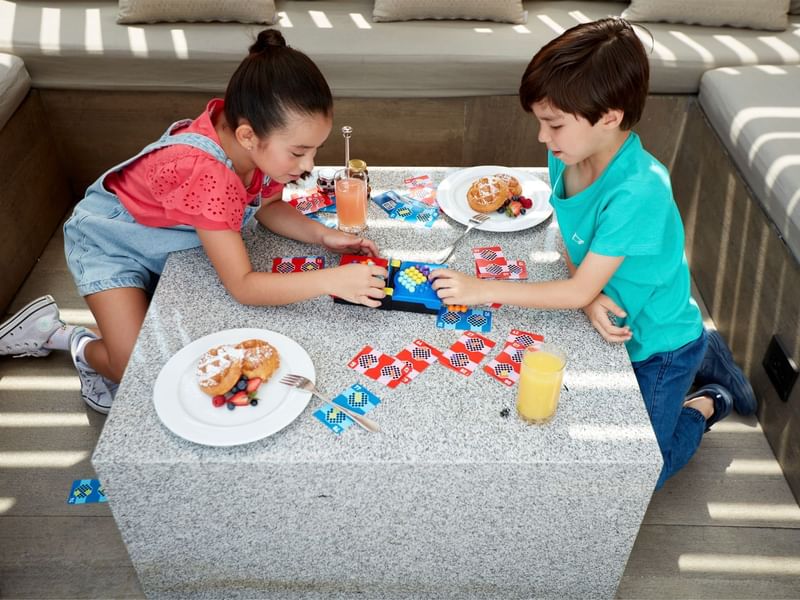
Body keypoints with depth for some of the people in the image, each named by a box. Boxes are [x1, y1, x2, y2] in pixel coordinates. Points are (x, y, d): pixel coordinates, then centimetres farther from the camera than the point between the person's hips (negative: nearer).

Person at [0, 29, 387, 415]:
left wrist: (322, 235, -22)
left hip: (165, 243, 7)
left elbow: (268, 207, -5)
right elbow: (242, 286, -42)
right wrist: (332, 281, -47)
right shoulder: (204, 173, -43)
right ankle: (78, 344, 13)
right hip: (111, 243, -7)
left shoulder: (260, 142, -21)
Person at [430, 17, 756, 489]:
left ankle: (708, 403, 28)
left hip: (660, 345, -6)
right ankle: (700, 354, 33)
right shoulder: (567, 157, -14)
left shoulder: (638, 193, -36)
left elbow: (580, 291, -31)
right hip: (618, 326, 6)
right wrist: (590, 298, -25)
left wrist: (484, 289, -31)